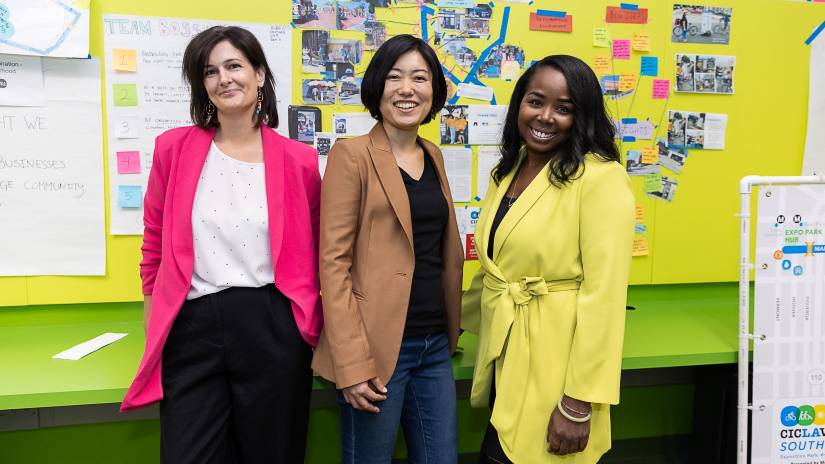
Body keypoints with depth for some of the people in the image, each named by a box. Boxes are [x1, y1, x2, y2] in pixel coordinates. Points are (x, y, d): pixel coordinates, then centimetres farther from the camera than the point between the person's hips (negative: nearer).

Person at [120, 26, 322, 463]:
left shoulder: (299, 160, -1)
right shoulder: (174, 148, 1)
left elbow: (314, 255, 9)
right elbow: (155, 246, 9)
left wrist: (313, 327, 8)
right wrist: (155, 329, 10)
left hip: (272, 328, 0)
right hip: (192, 329, 1)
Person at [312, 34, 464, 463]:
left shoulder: (433, 156, 12)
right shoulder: (351, 154, -8)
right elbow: (334, 262, -12)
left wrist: (450, 330, 13)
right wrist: (352, 362, -17)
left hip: (435, 346, 6)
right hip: (377, 346, -6)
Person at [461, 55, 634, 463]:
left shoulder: (601, 177, -15)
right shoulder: (508, 170, 9)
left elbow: (603, 293, -18)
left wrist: (578, 403, -19)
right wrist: (457, 318, 27)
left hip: (556, 365, -7)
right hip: (503, 356, 7)